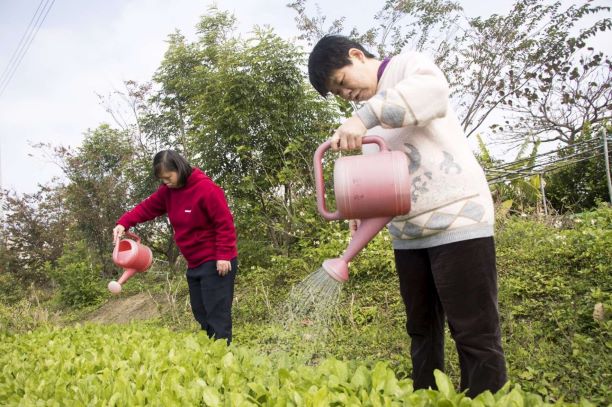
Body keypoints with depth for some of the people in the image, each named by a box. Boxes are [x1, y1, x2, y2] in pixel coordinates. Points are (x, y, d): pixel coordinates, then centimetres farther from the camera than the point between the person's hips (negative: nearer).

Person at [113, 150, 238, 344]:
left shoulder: (206, 188, -19)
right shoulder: (168, 191, 6)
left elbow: (225, 223, -19)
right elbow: (147, 207, 5)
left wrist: (223, 256, -23)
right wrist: (124, 223, -12)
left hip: (215, 262, -9)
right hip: (194, 263, 9)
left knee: (217, 314, -7)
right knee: (200, 313, 14)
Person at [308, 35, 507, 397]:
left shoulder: (408, 65, -1)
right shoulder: (367, 115, 20)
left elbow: (433, 90, -25)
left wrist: (363, 117, -32)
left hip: (457, 221, -8)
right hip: (407, 234, 8)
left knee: (475, 334, -4)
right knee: (422, 330, 14)